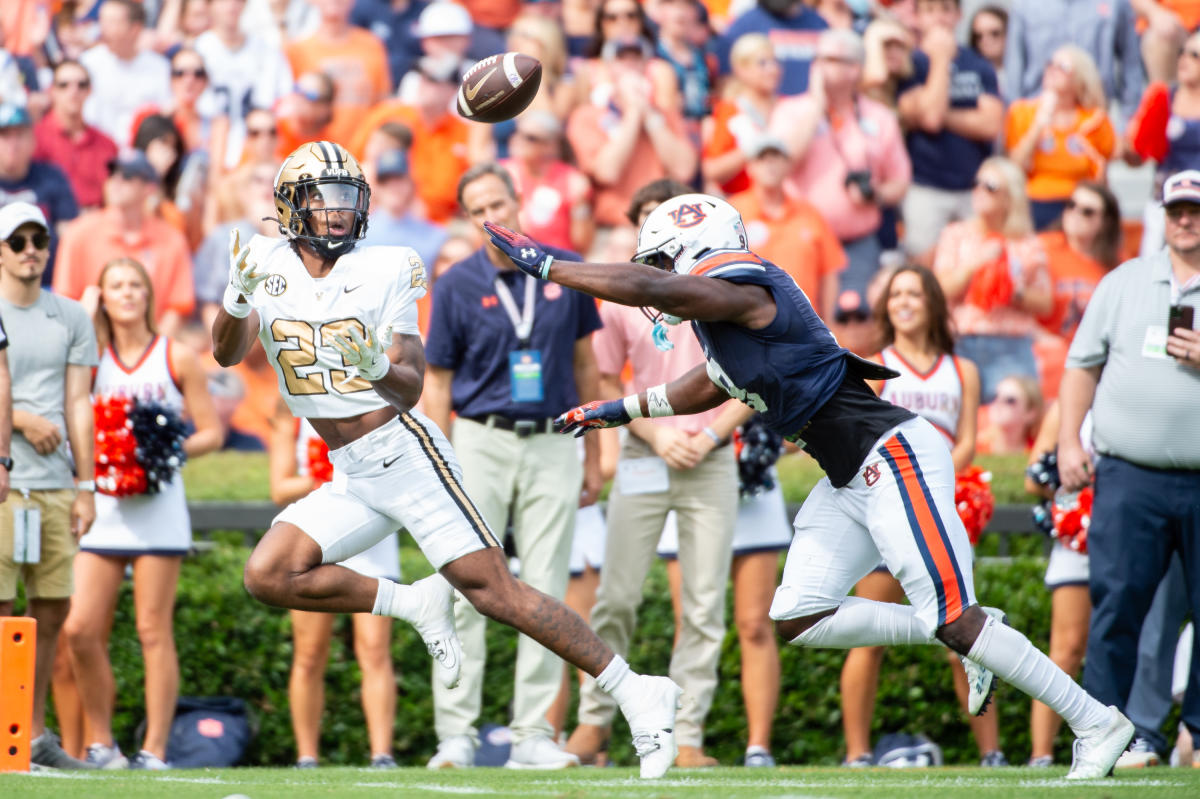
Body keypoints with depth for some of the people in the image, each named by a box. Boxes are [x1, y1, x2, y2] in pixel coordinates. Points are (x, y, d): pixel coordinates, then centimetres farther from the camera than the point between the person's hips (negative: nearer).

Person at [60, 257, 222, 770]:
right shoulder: (92, 356, 12)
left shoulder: (177, 358, 6)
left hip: (157, 508, -2)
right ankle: (100, 743, 7)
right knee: (80, 629, -6)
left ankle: (154, 750, -1)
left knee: (153, 631, -4)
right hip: (102, 506, 2)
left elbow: (211, 433, 7)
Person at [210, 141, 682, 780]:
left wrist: (376, 367, -32)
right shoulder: (266, 264, 4)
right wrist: (237, 299, -28)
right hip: (350, 480, 5)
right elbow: (226, 354, -8)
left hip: (404, 452, -5)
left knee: (494, 592, -12)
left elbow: (411, 388, -9)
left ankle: (637, 695, -7)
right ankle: (415, 605, 5)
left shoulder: (384, 273, -6)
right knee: (268, 575, -11)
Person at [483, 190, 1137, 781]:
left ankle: (1097, 725, -2)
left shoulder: (744, 293, -14)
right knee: (798, 622, 5)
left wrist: (546, 266, -14)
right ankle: (969, 640, 13)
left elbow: (643, 287, -23)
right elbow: (710, 389, 35)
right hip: (850, 481, 10)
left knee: (953, 620, -11)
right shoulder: (721, 318, 15)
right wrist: (622, 409, 35)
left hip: (893, 456, -10)